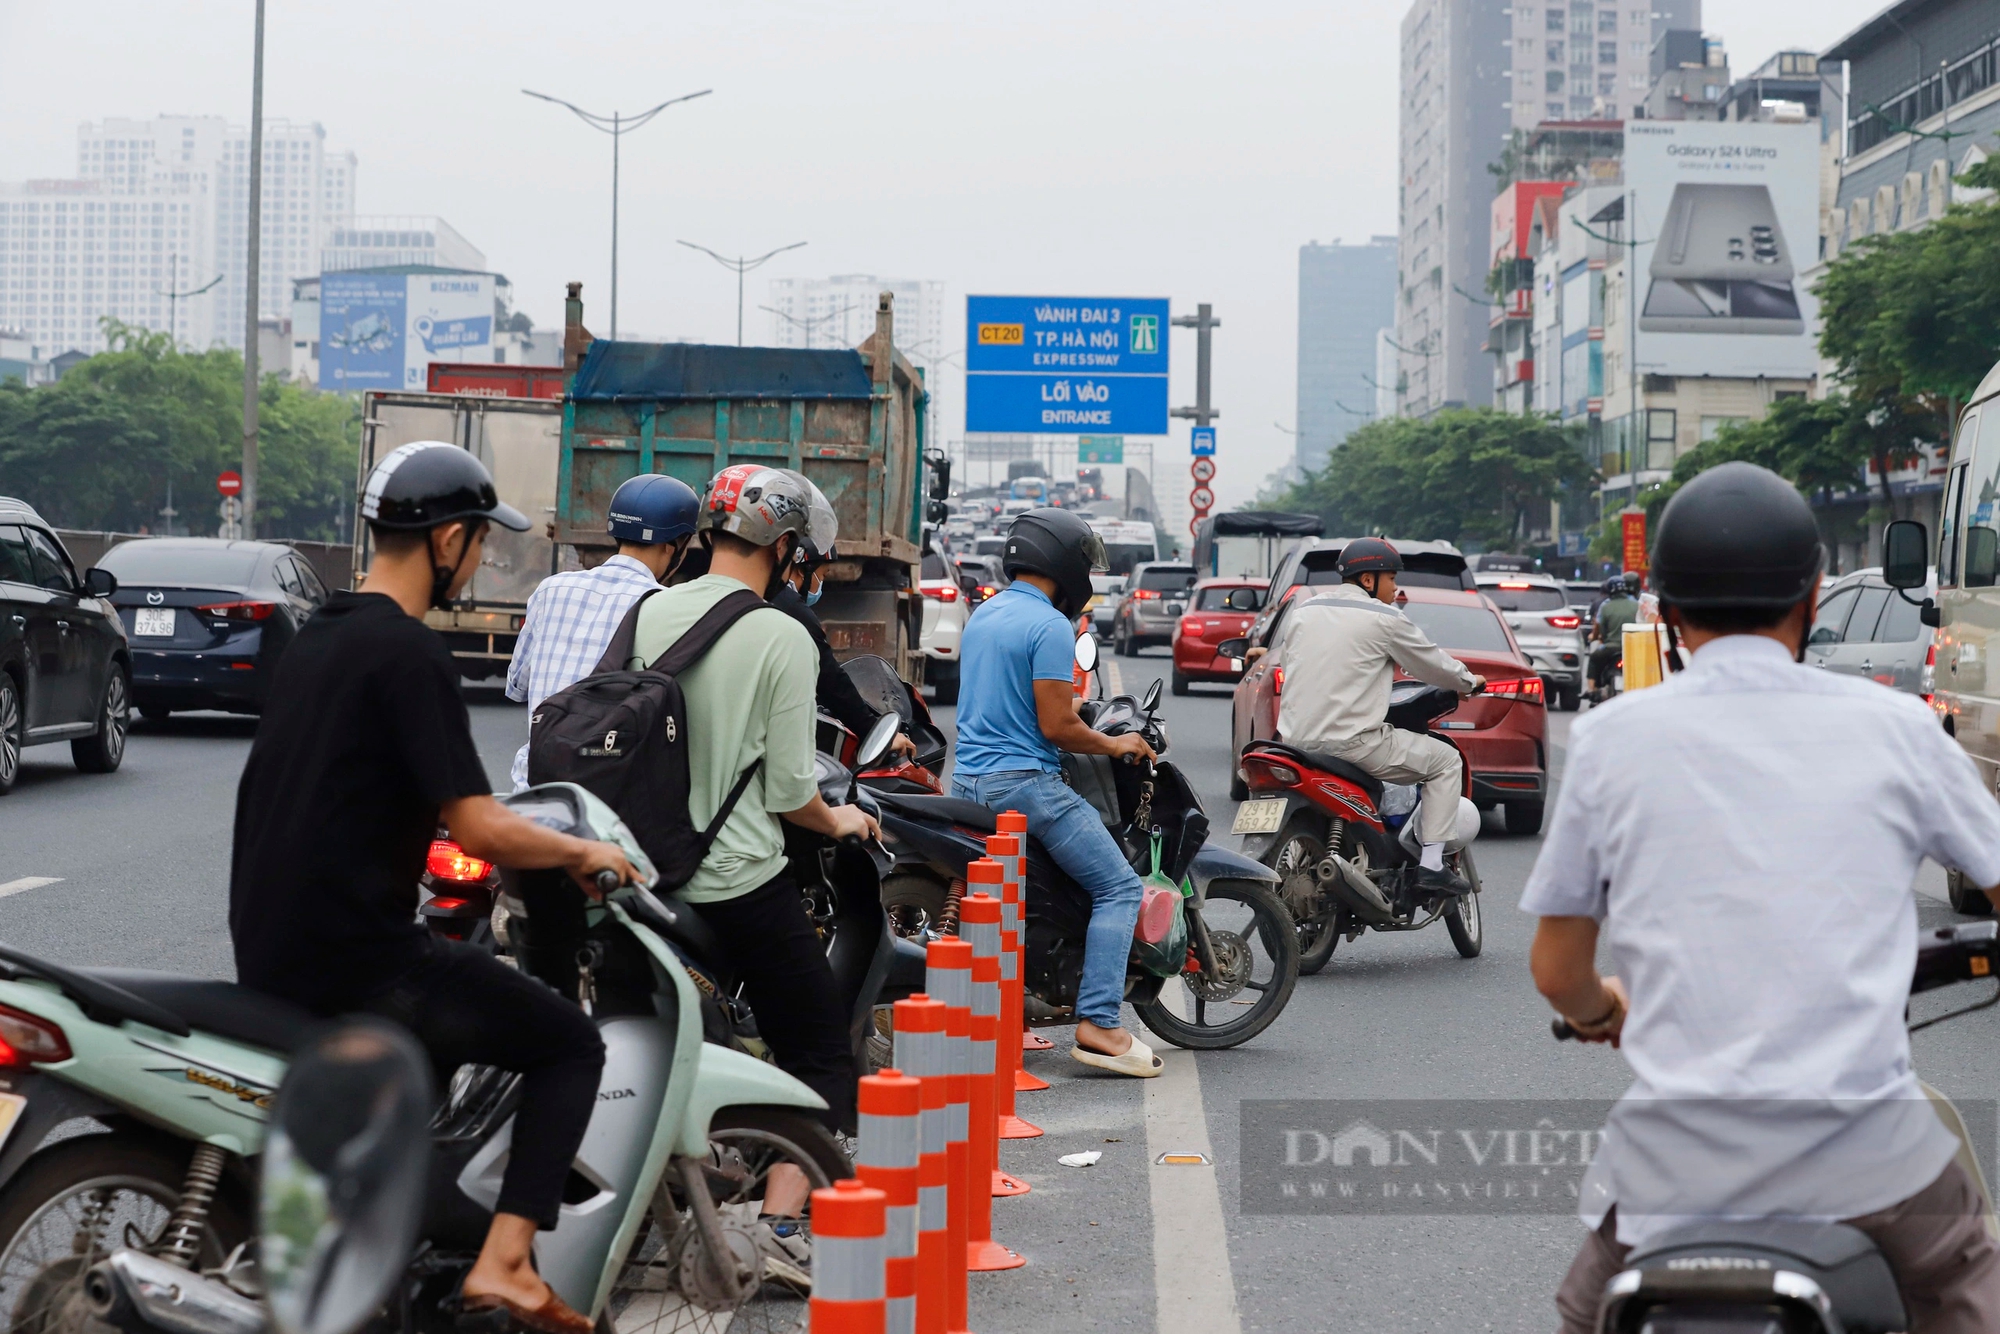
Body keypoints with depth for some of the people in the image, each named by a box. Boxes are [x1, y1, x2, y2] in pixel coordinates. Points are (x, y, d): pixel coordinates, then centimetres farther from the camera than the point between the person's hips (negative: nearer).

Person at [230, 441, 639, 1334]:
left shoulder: (317, 637, 13)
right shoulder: (409, 654, -15)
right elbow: (480, 830, -20)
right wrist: (583, 853, -2)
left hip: (269, 948, 9)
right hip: (353, 953, -9)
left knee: (443, 1014, 34)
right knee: (571, 1044, 1)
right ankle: (503, 1261, -11)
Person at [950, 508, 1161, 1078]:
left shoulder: (982, 615, 15)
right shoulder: (1050, 626, -14)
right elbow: (1055, 726, -17)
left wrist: (1071, 711, 32)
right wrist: (1115, 745, -2)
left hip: (968, 778, 9)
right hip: (1025, 781, -9)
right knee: (1119, 888, -6)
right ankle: (1097, 1025, -16)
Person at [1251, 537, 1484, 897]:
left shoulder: (1303, 611, 13)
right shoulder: (1385, 618, -4)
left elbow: (1280, 662, 24)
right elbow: (1434, 665, 5)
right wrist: (1470, 682, 24)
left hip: (1295, 738, 7)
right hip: (1352, 742, -7)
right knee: (1445, 761, 7)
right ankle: (1431, 865, -1)